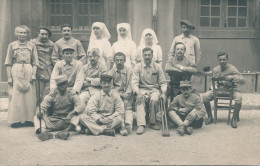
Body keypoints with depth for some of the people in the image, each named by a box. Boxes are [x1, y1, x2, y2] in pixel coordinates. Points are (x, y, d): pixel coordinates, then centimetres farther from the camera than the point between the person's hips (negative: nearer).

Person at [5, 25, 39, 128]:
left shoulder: (32, 46, 11)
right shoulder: (12, 45, 8)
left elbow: (35, 63, 9)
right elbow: (8, 63, 5)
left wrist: (34, 75, -3)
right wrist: (9, 77, -3)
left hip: (28, 71, 1)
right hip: (16, 71, -1)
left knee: (29, 96, 0)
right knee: (15, 96, -3)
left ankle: (28, 119, 8)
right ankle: (15, 120, 3)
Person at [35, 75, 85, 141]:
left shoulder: (71, 94, 2)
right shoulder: (52, 95, 6)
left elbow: (80, 106, -14)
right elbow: (42, 106, -2)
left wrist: (71, 114, -33)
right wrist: (39, 113, -27)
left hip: (67, 121, -2)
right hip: (54, 120, 2)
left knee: (77, 116, -29)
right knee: (37, 117, -18)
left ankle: (66, 131, -55)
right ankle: (44, 131, -48)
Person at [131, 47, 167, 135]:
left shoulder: (157, 67, 6)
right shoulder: (138, 67, 3)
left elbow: (163, 82, 7)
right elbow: (134, 82, -5)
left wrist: (163, 93, -11)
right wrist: (138, 93, -23)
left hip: (154, 89, 1)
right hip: (142, 89, 0)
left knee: (154, 100, -32)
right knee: (140, 100, -33)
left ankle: (152, 122, -14)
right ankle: (141, 125, -39)